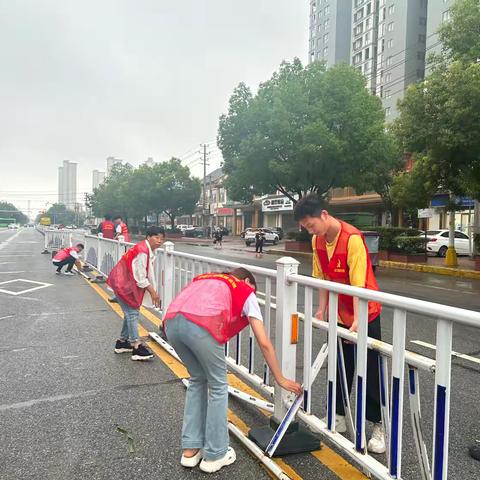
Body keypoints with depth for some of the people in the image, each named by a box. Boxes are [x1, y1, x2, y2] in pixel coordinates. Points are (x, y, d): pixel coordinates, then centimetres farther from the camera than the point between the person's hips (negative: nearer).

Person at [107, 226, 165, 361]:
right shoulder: (142, 252, -26)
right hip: (122, 284, -10)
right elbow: (141, 278, -24)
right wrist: (153, 292, -16)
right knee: (132, 312, -10)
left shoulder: (148, 250, 5)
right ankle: (136, 347, -7)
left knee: (131, 312, 14)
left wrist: (153, 291, 6)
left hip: (128, 283, 10)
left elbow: (147, 274, 9)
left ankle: (122, 342, 27)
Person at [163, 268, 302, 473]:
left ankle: (190, 450, 34)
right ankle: (215, 455, 29)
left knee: (197, 379, 28)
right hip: (201, 324, -5)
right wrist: (281, 379, 32)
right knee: (218, 386, 19)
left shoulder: (205, 279, 38)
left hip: (171, 321, 6)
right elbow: (264, 343, 22)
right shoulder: (246, 292, 24)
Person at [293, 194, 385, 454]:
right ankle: (338, 418, 29)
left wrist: (357, 321, -30)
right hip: (339, 315, 7)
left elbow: (359, 284, -28)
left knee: (369, 372, 3)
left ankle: (379, 426, 18)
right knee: (341, 368, 15)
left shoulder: (352, 238, -26)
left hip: (365, 314, -6)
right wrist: (322, 309, -3)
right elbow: (322, 278, 2)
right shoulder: (318, 241, -3)